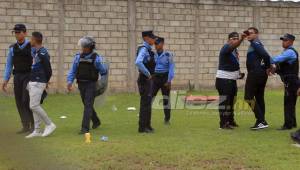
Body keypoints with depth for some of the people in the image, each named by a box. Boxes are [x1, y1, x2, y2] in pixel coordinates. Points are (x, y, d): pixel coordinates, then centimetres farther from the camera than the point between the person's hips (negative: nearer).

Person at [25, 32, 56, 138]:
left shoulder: (42, 53, -17)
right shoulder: (35, 52, 12)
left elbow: (49, 71, -14)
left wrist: (46, 82, 0)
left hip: (38, 83, -9)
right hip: (32, 82, 9)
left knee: (34, 106, -11)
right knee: (35, 106, 9)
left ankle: (49, 125, -1)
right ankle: (37, 131, 12)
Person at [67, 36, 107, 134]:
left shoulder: (96, 58, -7)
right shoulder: (78, 57, 4)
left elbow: (103, 71, 2)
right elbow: (73, 70, 5)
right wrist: (69, 81, -8)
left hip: (91, 85, -5)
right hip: (81, 84, 5)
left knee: (88, 106, -13)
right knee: (87, 105, 18)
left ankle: (85, 128, -16)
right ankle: (96, 121, 40)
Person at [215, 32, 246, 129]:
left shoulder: (235, 50, 14)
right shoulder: (226, 48, -15)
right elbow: (233, 45, -38)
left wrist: (238, 73, 8)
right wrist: (241, 39, -55)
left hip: (232, 80, 10)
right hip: (224, 80, -10)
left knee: (231, 100, 17)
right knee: (225, 101, -7)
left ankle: (230, 121, 29)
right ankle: (223, 123, -5)